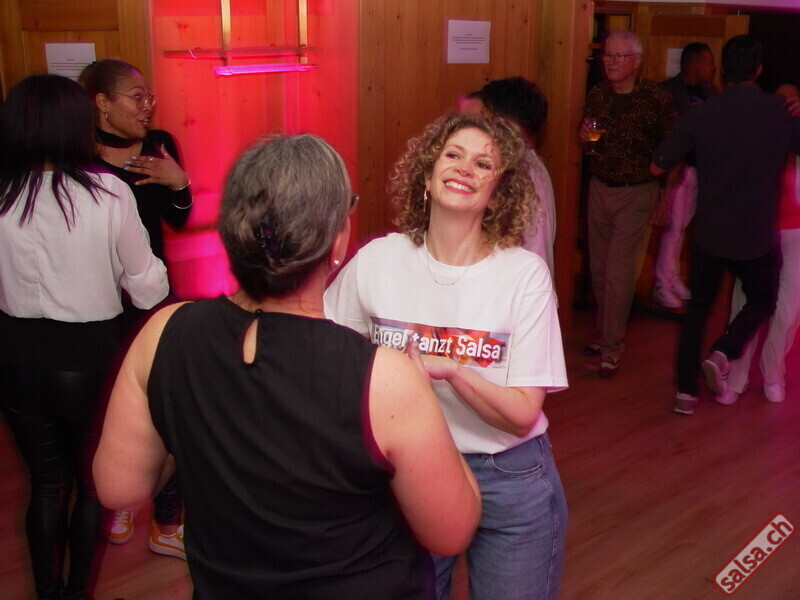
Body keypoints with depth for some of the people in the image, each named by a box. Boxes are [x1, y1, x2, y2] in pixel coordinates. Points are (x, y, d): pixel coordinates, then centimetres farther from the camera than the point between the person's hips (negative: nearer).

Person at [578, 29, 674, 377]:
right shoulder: (597, 94, 3)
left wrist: (663, 197, -9)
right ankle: (606, 333, 28)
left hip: (636, 195, -5)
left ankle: (612, 348, 5)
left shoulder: (656, 98, -12)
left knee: (618, 273, -5)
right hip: (599, 189, 5)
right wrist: (584, 136, -8)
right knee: (599, 270, 12)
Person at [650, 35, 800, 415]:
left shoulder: (701, 115, -8)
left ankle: (686, 390, 14)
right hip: (757, 237, -1)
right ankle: (723, 353, -2)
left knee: (699, 306, 16)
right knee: (762, 301, 22)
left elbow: (657, 167, -4)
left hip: (709, 233, 1)